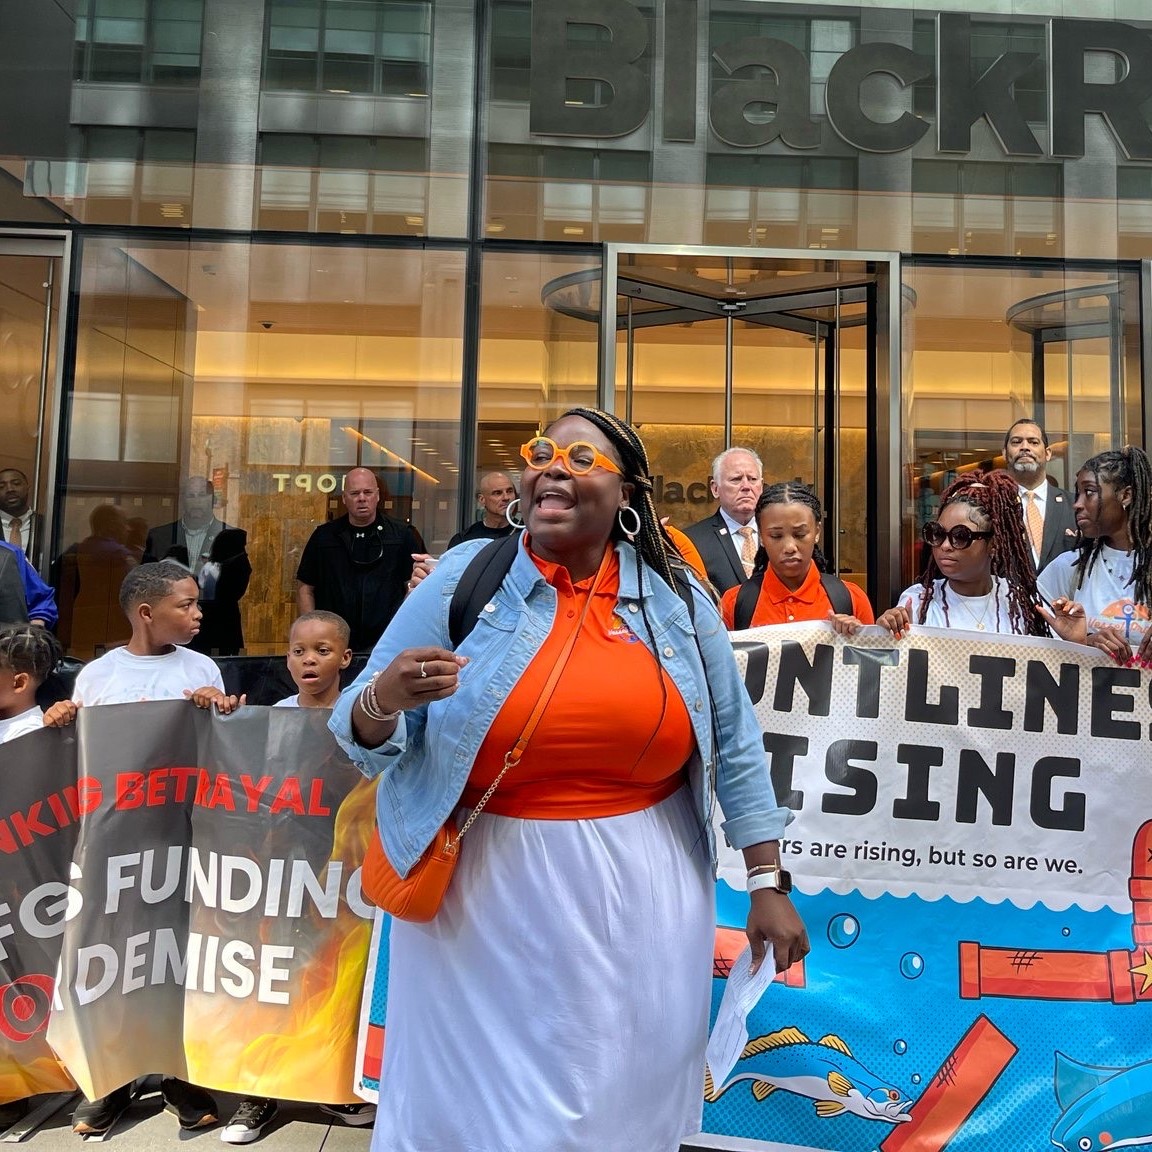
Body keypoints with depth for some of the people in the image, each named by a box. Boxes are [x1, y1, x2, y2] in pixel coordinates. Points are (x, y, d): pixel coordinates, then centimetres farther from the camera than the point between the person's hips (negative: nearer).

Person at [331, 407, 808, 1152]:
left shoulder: (676, 591, -1)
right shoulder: (466, 576, -6)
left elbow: (734, 739, 5)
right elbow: (365, 735, -4)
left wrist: (768, 882, 4)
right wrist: (383, 700, -26)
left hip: (645, 896, 2)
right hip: (489, 896, -1)